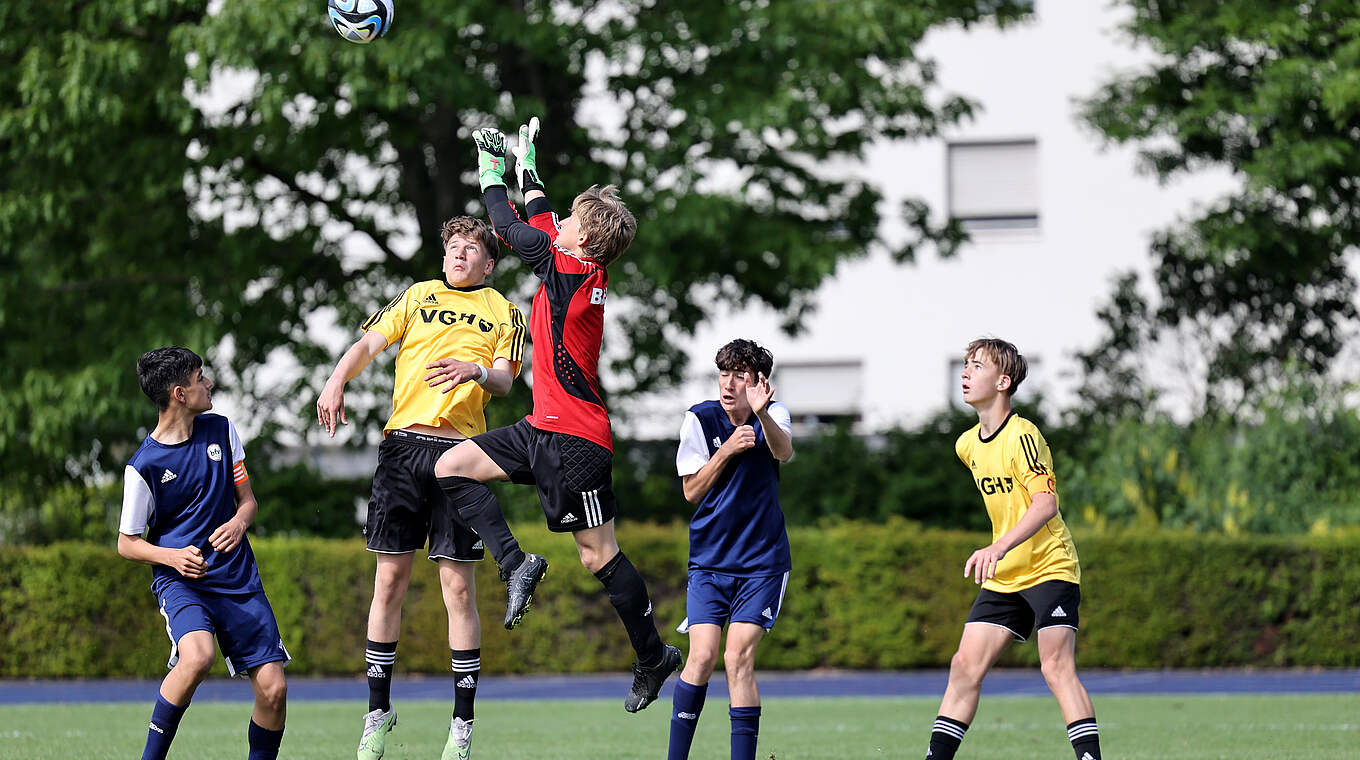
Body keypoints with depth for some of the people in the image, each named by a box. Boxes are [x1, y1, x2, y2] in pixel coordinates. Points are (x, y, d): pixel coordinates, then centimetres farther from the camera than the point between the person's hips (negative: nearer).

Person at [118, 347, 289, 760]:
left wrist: (240, 521, -10)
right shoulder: (144, 465, -8)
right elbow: (127, 543, 1)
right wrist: (173, 557, -18)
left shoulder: (220, 431, 6)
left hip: (238, 578, 5)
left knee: (273, 688, -8)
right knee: (197, 656, -33)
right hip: (179, 581, -5)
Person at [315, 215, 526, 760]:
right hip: (404, 444, 1)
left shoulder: (504, 313, 14)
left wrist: (475, 371, -19)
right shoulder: (418, 296, 17)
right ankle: (378, 712, 12)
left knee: (458, 585, -3)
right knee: (390, 578, 1)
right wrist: (337, 381, -11)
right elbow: (368, 344, 8)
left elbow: (505, 381, 3)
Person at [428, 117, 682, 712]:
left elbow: (509, 226, -5)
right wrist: (525, 165, 34)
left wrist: (491, 170, 10)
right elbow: (540, 218, 26)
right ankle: (515, 563, -3)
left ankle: (654, 657, 8)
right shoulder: (585, 269, 8)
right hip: (544, 432, 9)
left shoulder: (569, 269, -15)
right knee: (451, 467, 4)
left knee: (598, 556, -3)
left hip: (574, 440, -9)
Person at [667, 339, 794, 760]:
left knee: (738, 658, -13)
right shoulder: (701, 419, -3)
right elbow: (691, 490, -3)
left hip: (763, 562, -1)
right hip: (709, 560, 1)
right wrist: (728, 449, -17)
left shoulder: (773, 415, -2)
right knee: (702, 657, -11)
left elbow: (784, 452, -25)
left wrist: (761, 414, -45)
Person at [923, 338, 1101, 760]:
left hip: (1050, 569, -8)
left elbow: (1046, 503, -27)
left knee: (1056, 666, -20)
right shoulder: (967, 445, 9)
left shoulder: (1021, 436, -16)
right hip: (1003, 578, 8)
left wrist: (1001, 546, -39)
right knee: (965, 667, 2)